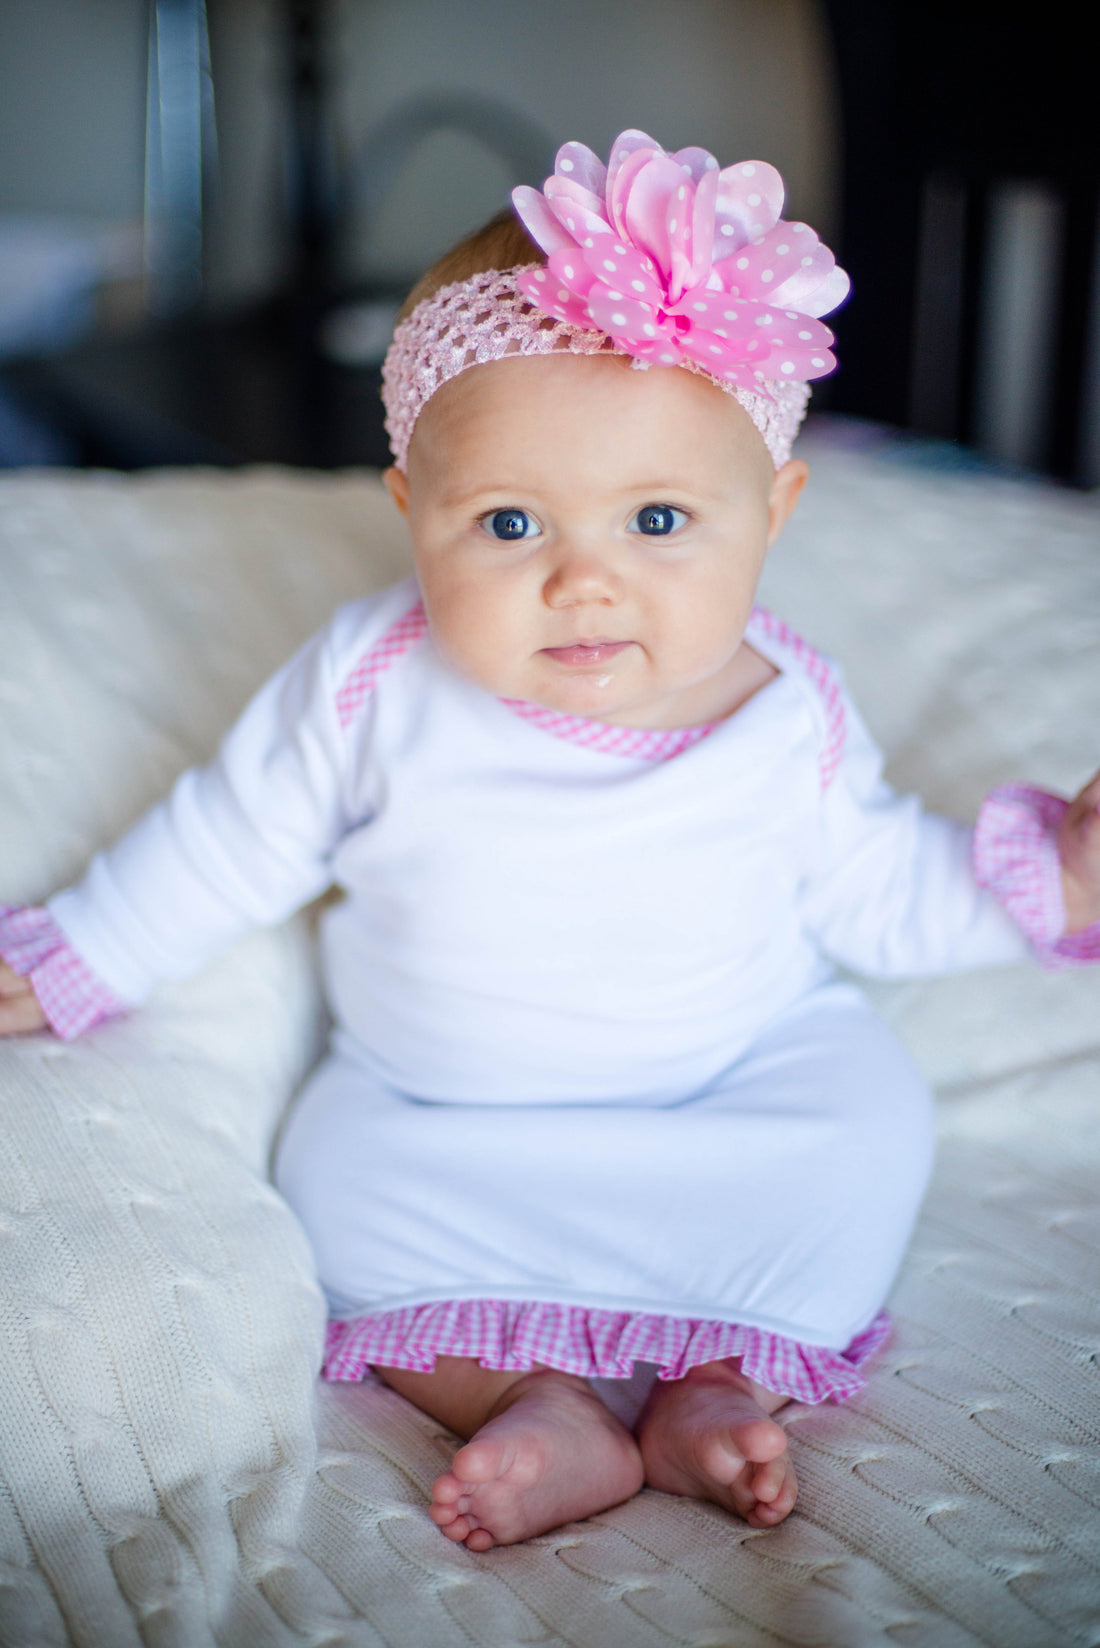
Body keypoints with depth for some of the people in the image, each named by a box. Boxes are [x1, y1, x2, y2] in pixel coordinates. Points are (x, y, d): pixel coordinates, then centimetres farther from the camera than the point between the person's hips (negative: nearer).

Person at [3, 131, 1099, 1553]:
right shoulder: (373, 688, -19)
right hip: (433, 1104, 0)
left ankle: (720, 1383, -15)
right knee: (337, 1175, -24)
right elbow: (229, 841, -3)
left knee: (871, 1117, -22)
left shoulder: (791, 717, -16)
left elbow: (877, 894, -1)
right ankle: (532, 1401, -23)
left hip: (740, 1077, 0)